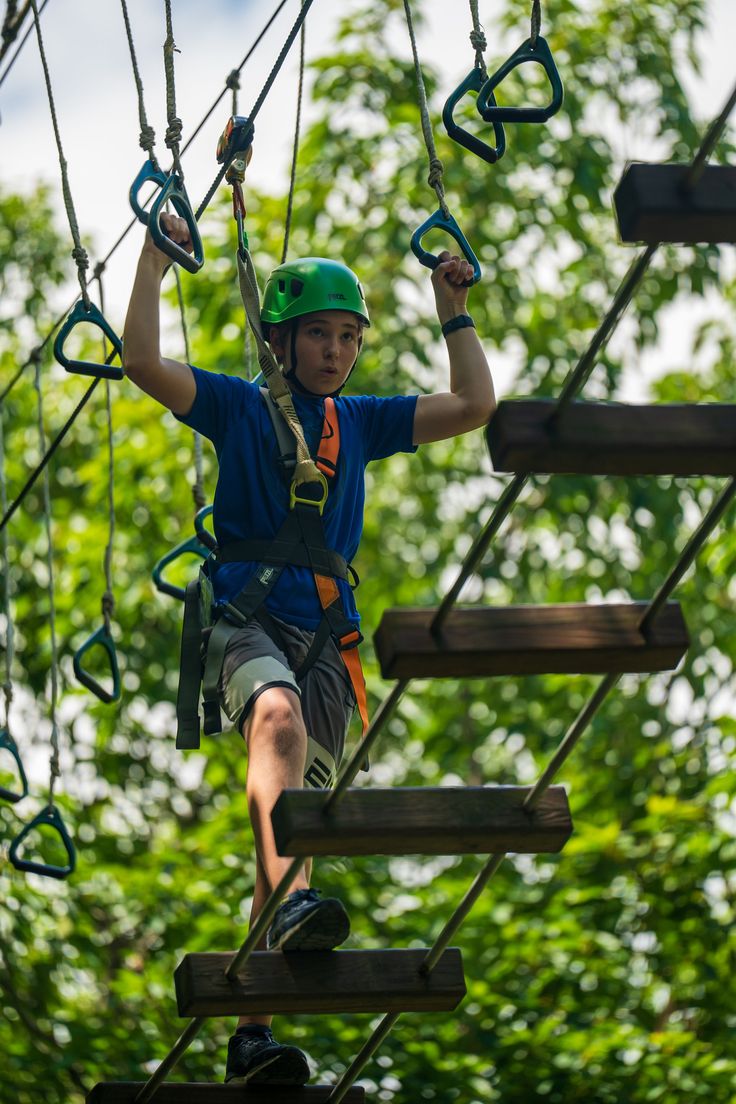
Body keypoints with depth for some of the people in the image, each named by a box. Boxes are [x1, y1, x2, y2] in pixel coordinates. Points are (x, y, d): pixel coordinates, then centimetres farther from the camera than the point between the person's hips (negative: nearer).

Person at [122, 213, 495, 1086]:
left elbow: (473, 406, 22)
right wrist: (154, 264, -1)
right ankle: (291, 904, -57)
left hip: (325, 629, 4)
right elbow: (143, 363, -3)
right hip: (242, 611, -4)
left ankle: (254, 1028, -7)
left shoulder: (361, 422, 22)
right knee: (278, 714, -38)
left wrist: (453, 310, 21)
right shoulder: (238, 406, 11)